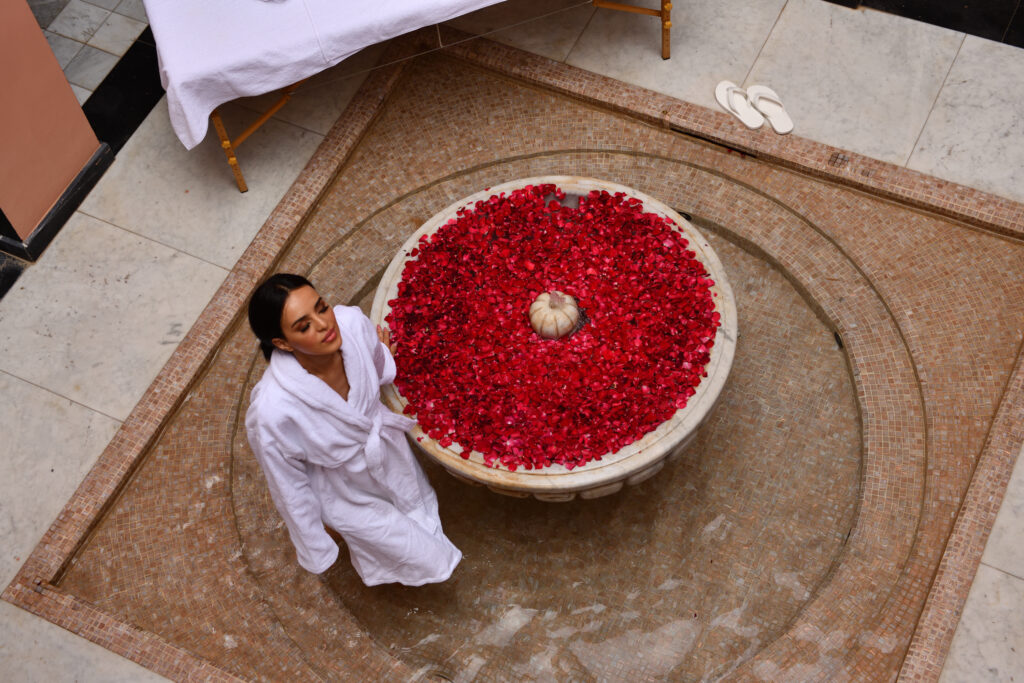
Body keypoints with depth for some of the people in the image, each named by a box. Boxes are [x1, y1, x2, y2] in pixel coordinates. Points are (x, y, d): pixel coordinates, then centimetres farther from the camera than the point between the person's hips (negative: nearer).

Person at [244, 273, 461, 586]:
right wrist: (316, 548, -8)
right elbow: (288, 484, -22)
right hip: (346, 494, -4)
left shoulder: (351, 323, -33)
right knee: (424, 558, 15)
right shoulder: (272, 410, -42)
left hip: (387, 445, 4)